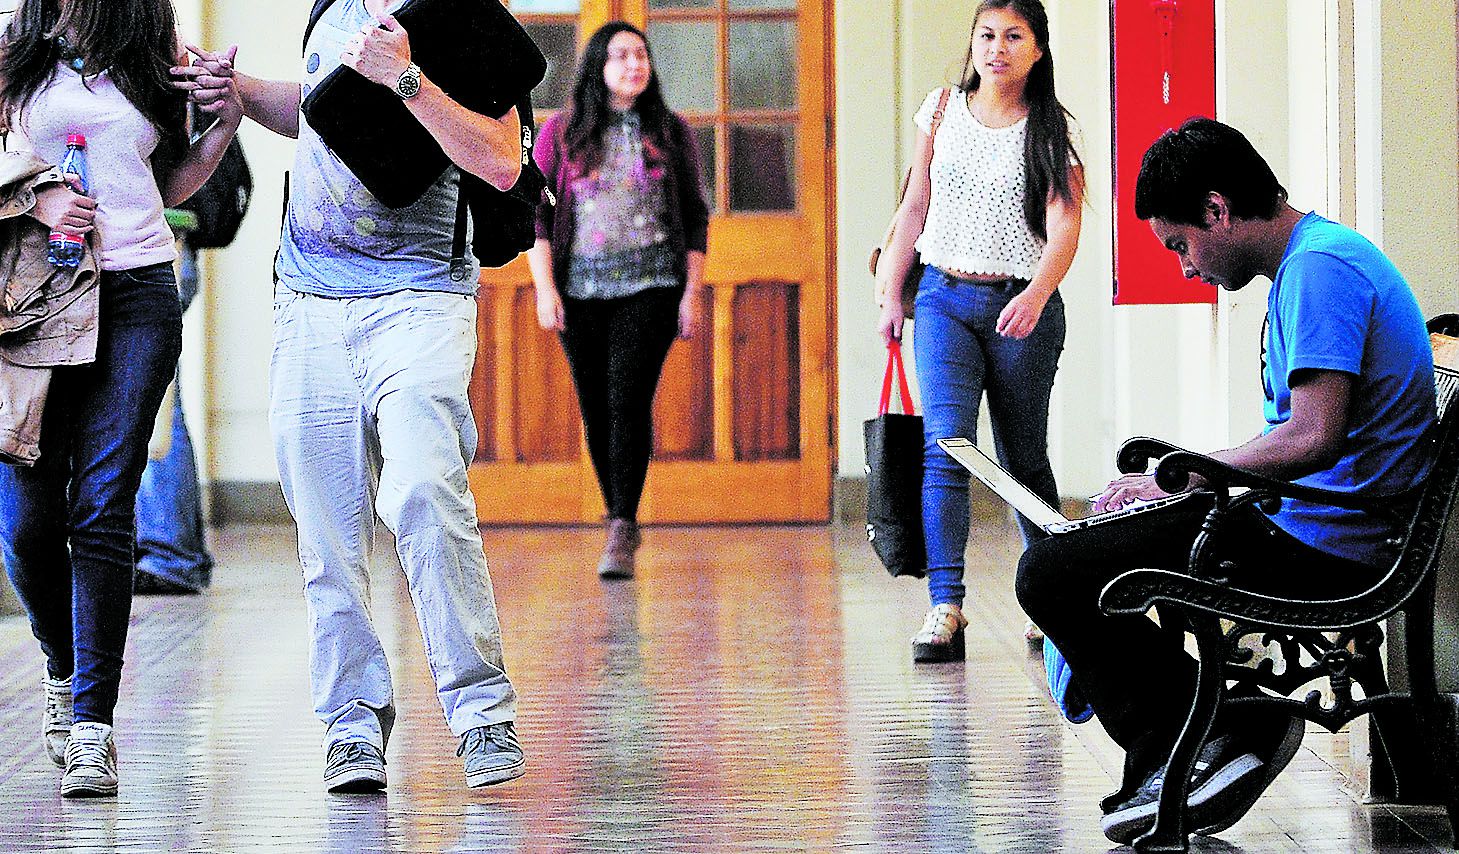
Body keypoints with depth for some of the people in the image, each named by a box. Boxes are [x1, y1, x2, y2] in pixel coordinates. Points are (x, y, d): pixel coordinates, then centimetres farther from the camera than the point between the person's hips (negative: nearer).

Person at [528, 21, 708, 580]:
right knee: (595, 408, 4)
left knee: (629, 397, -16)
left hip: (651, 285, -2)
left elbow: (695, 218, 10)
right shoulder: (561, 133, 6)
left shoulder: (670, 134, 8)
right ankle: (621, 522, 18)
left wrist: (693, 292, 2)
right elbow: (536, 214, 4)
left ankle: (622, 532, -18)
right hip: (581, 288, 2)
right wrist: (544, 288, -5)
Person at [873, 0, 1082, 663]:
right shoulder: (943, 111, 8)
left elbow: (1064, 224, -11)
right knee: (945, 446, -14)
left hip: (1023, 306, -2)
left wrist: (1036, 296, -28)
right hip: (944, 298, 2)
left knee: (1024, 460, 5)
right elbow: (915, 208, 14)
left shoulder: (1051, 130, -1)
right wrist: (891, 295, 9)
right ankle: (944, 611, -21)